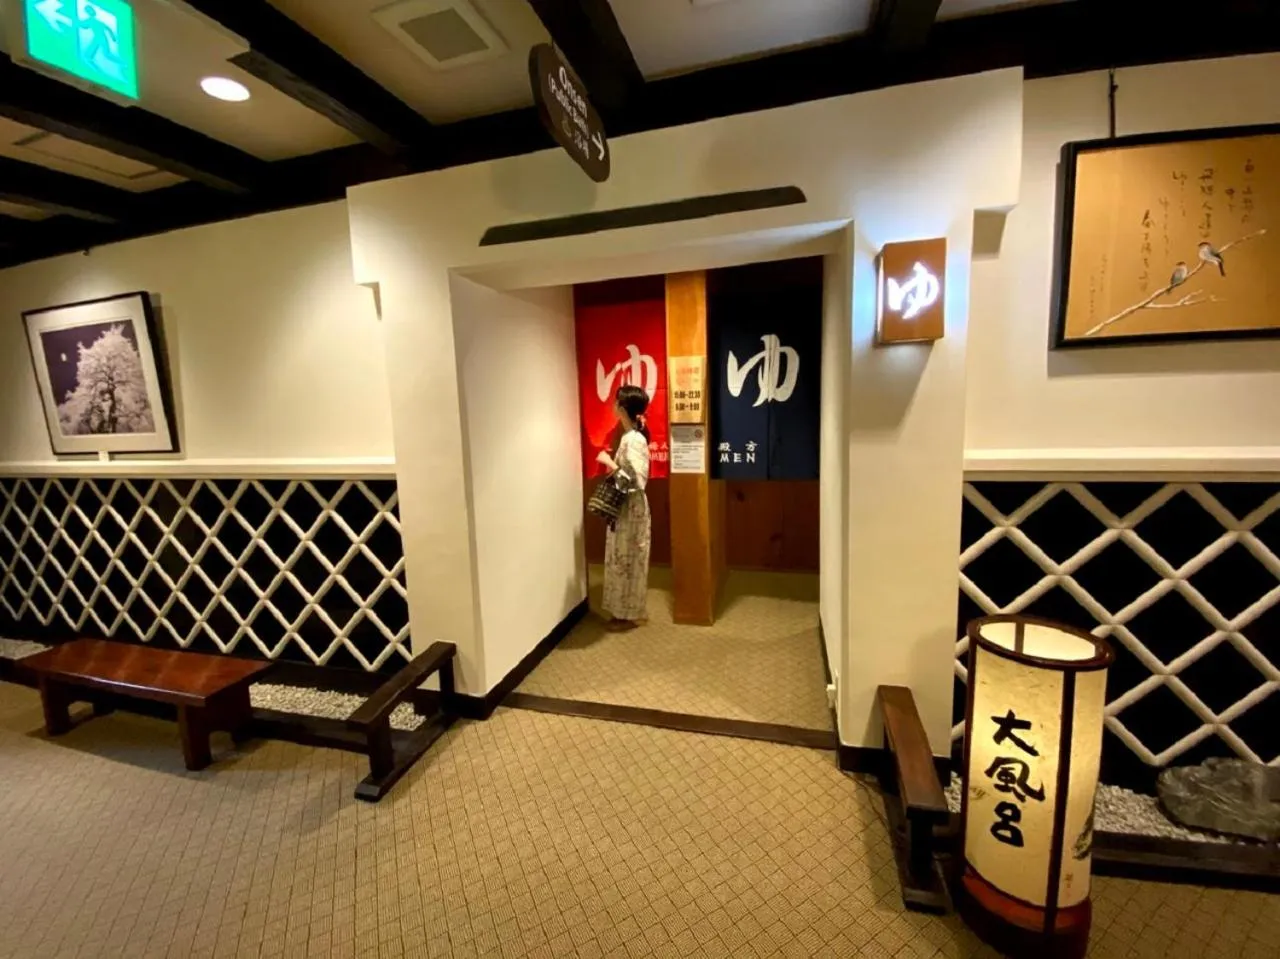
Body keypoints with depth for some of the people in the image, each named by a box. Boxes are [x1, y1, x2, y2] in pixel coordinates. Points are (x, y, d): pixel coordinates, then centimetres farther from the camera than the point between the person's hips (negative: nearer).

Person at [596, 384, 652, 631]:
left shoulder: (633, 439, -22)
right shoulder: (632, 435, 8)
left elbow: (637, 480, -27)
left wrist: (610, 464, -22)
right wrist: (612, 463, 9)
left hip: (630, 509, -10)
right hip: (625, 508, 10)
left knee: (627, 561, 3)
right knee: (623, 560, 17)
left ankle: (630, 615, 17)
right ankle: (625, 610, 30)